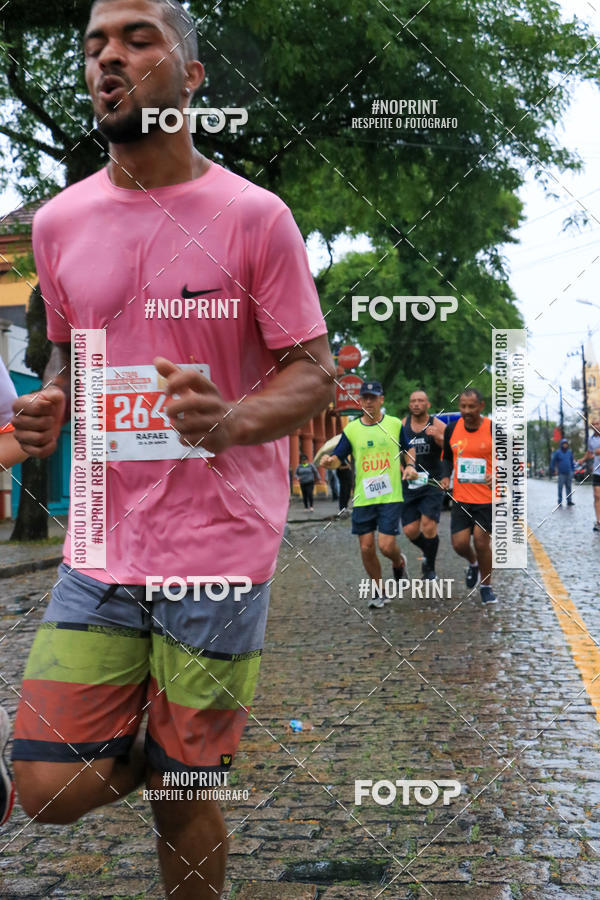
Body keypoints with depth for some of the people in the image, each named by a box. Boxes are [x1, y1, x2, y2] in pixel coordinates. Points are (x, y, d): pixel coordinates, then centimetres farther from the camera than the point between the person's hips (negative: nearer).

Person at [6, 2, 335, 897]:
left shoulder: (254, 215, -6)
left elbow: (315, 372, -4)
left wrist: (233, 420, -25)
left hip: (220, 552, -3)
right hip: (101, 548, 4)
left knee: (183, 801, 7)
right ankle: (159, 750, 32)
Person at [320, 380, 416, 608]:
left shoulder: (395, 424, 3)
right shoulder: (351, 429, 3)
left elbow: (409, 449, 18)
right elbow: (337, 459, 1)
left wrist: (410, 465, -3)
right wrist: (328, 461, -22)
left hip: (390, 496, -2)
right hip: (363, 498, 2)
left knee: (386, 545, -10)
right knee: (366, 548, 3)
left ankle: (399, 562, 27)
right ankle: (379, 591, 23)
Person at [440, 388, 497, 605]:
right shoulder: (451, 429, 2)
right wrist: (445, 477, -2)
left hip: (487, 498, -3)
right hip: (461, 497, 3)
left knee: (482, 542, -2)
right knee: (459, 543, -1)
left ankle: (486, 586, 21)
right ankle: (473, 564, 35)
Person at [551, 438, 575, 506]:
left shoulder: (570, 452, 10)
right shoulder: (558, 452, -1)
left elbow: (572, 461, 18)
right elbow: (553, 462, 2)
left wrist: (573, 470, 13)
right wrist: (554, 470, -2)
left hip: (569, 473, 3)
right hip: (561, 473, -3)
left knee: (569, 487, 4)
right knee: (560, 487, -3)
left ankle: (569, 501, 9)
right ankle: (560, 502, 2)